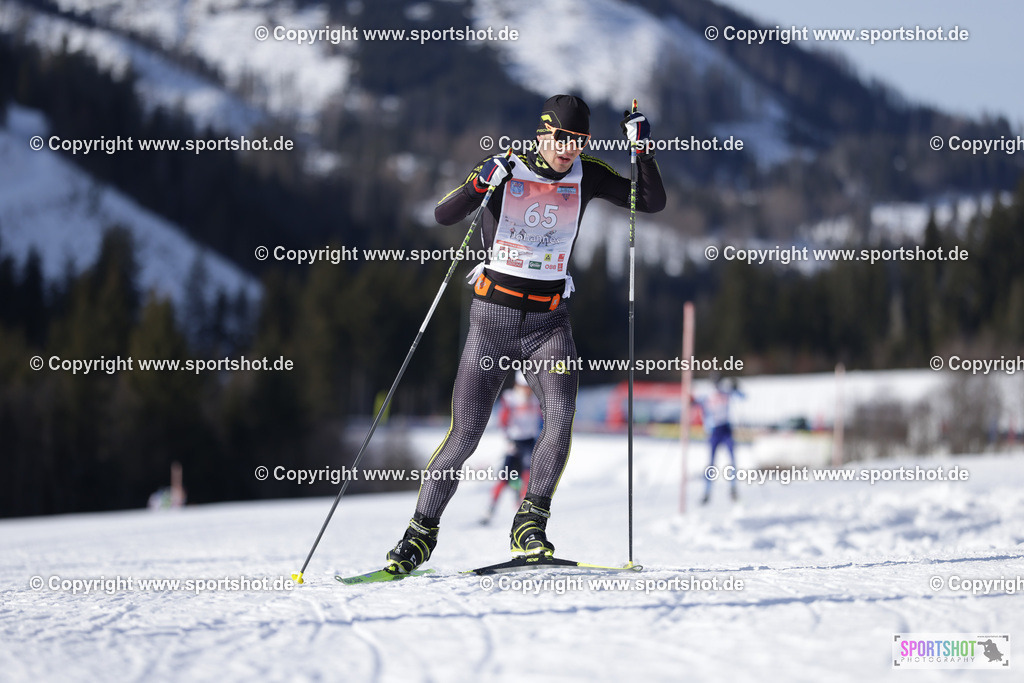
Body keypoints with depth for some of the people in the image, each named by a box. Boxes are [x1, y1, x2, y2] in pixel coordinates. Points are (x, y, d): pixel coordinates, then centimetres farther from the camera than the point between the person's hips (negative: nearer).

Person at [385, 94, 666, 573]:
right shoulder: (506, 171, -9)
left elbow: (653, 203, -1)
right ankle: (421, 533, 15)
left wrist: (642, 150, -15)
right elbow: (443, 217, -18)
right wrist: (480, 183, -37)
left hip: (548, 322, 2)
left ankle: (529, 526, -15)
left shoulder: (588, 177, 0)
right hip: (492, 316, -2)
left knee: (561, 416, -24)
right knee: (464, 438, -3)